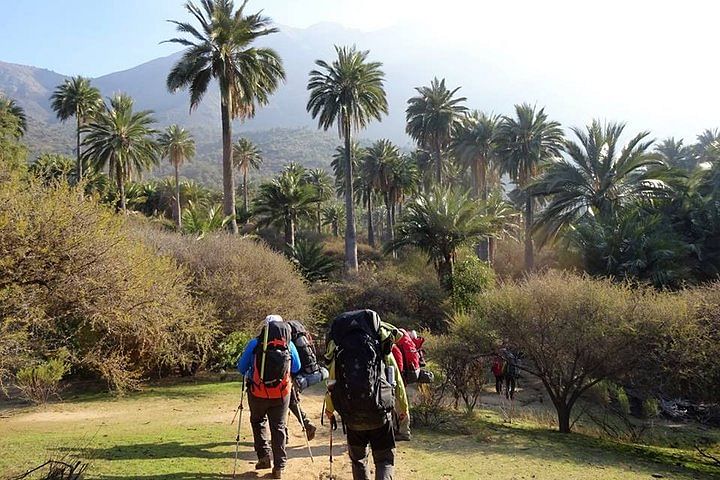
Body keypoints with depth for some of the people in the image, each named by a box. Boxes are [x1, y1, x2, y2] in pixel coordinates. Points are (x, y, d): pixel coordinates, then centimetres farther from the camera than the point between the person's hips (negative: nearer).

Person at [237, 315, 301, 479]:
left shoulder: (254, 344, -5)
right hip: (281, 394, 1)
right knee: (279, 427, 12)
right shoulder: (289, 345, 0)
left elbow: (241, 368, 1)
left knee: (258, 421, 23)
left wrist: (250, 374, 23)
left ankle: (264, 456, 14)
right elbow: (296, 368, 11)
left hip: (258, 393, -1)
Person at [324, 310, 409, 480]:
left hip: (351, 416, 2)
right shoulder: (383, 348, 4)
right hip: (379, 414, -1)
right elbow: (397, 381, 6)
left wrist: (329, 409, 27)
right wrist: (403, 408, 20)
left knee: (358, 459, 22)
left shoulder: (339, 351, 7)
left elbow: (332, 383, 9)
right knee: (385, 459, 8)